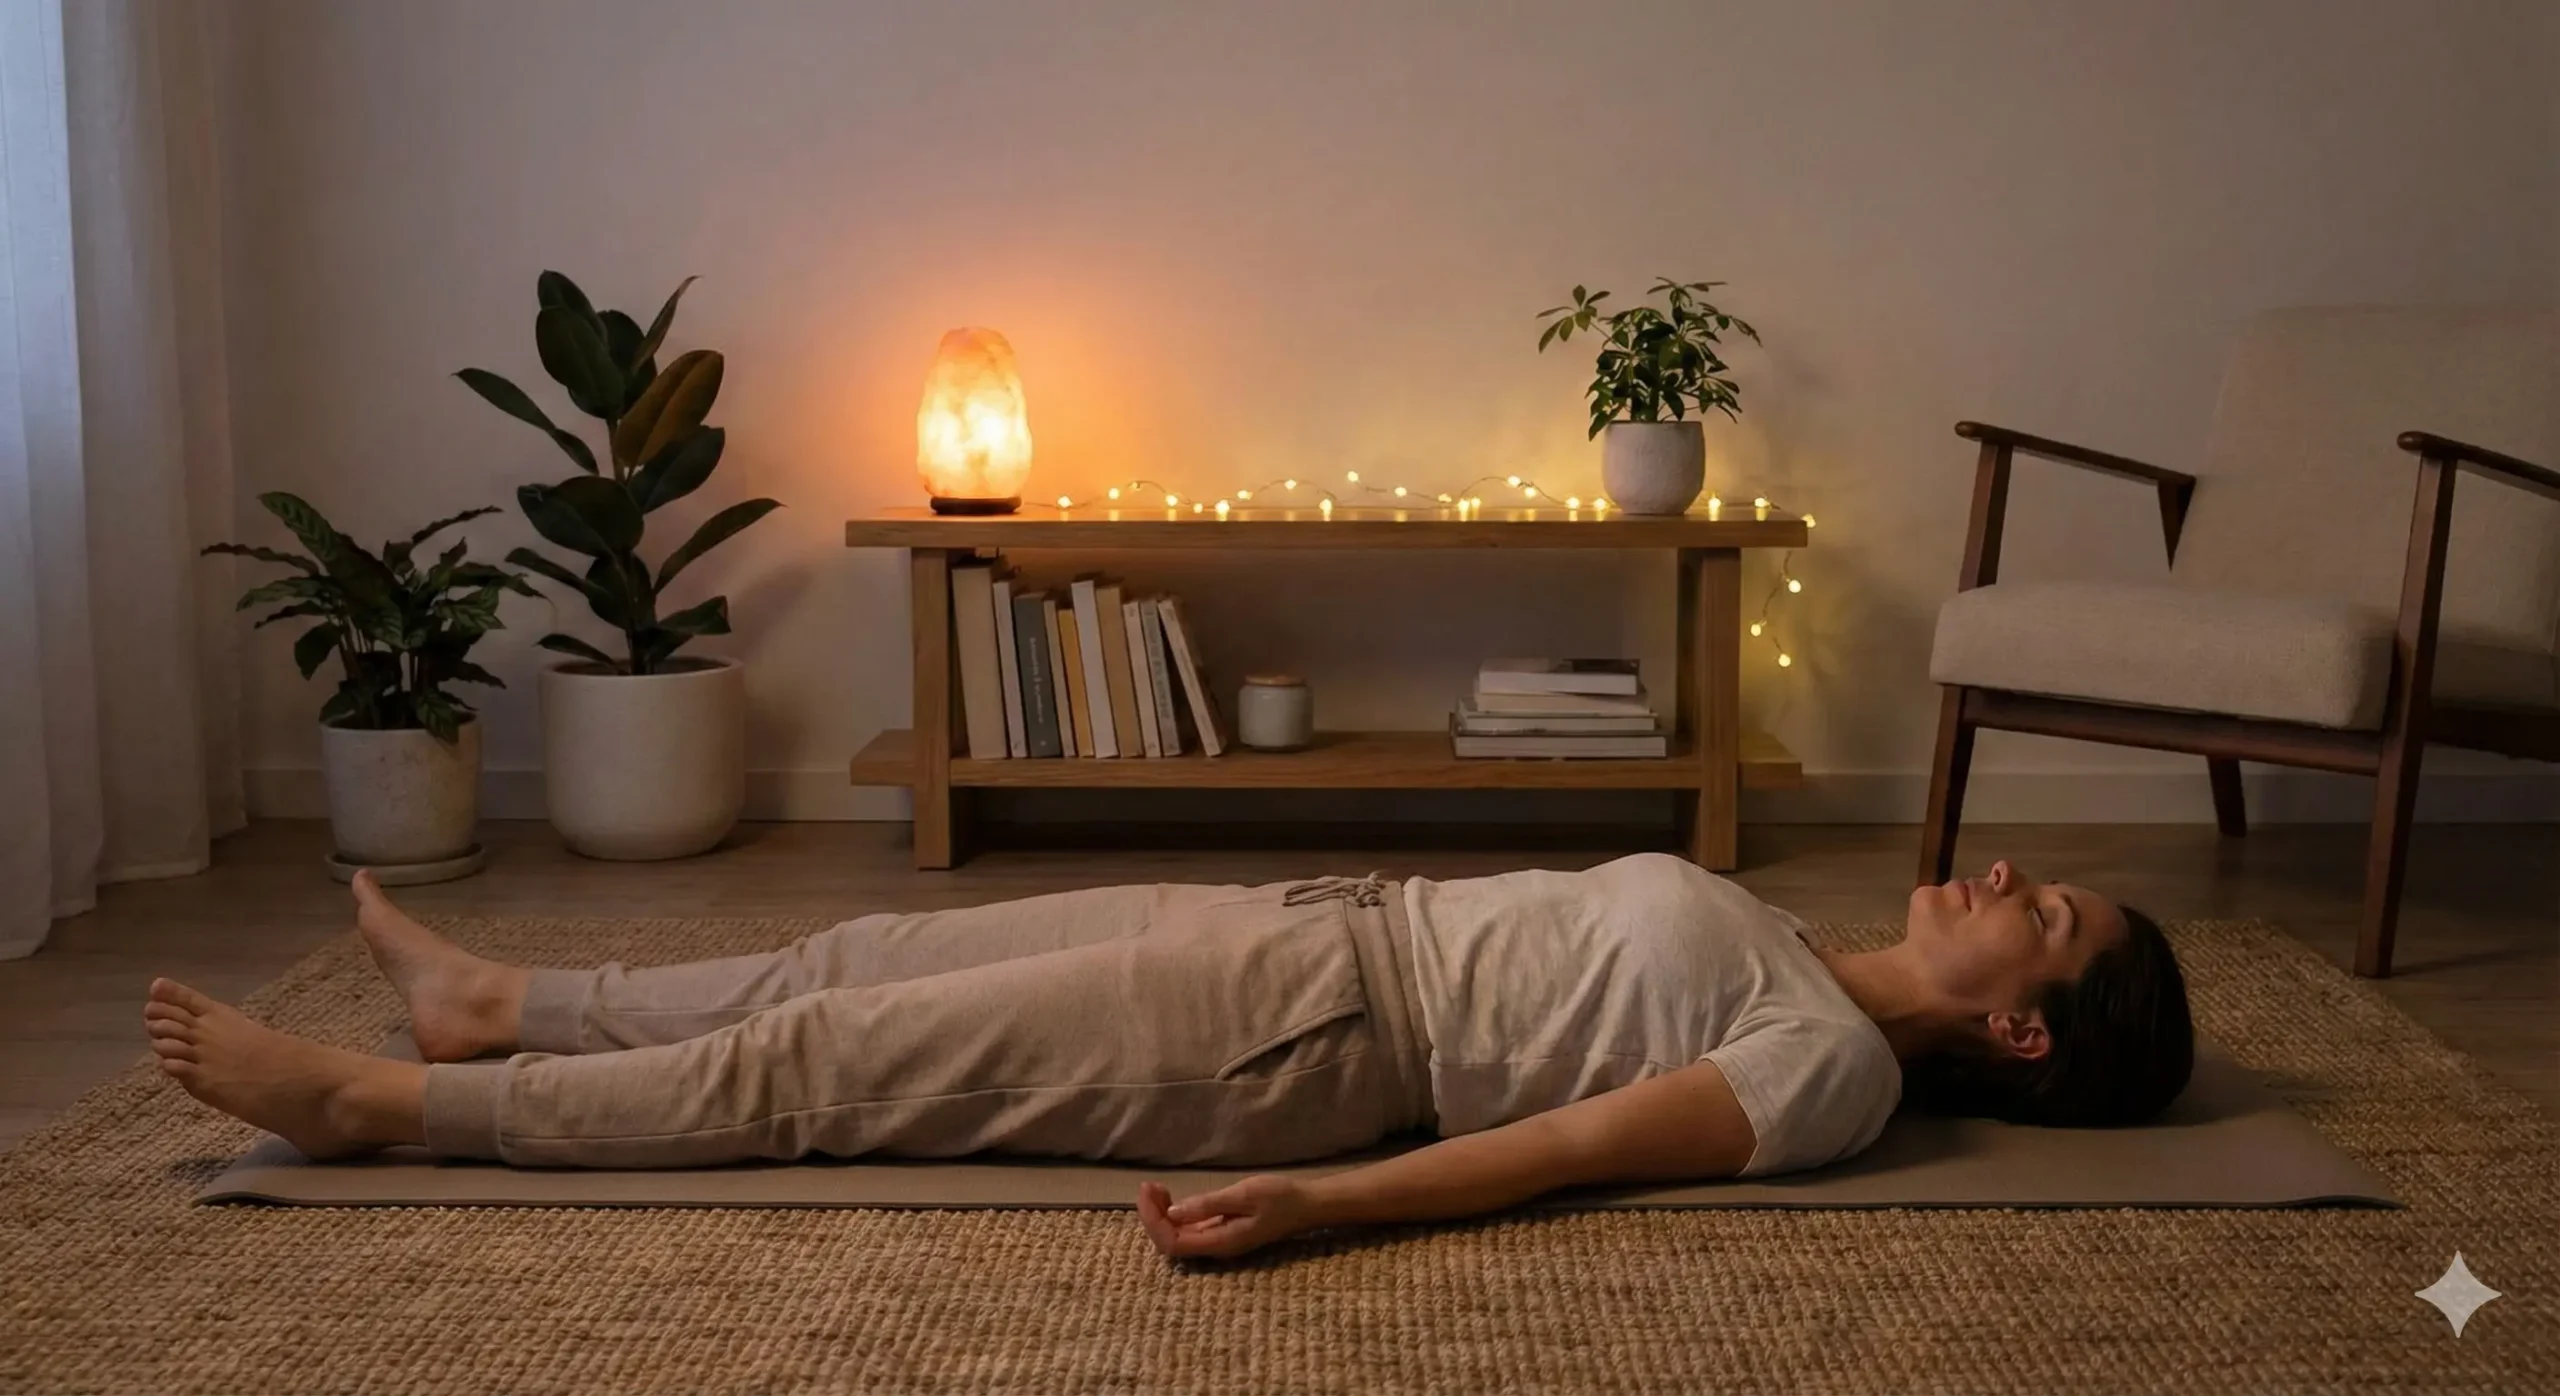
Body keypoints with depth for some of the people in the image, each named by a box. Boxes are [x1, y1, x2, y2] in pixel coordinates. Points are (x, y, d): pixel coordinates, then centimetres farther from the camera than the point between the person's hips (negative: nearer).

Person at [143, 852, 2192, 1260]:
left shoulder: (1837, 1066, -14)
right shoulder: (1800, 965, 13)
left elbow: (1575, 1142, -25)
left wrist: (1314, 1202, -35)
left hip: (1312, 1039, -8)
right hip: (1328, 930, 8)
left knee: (823, 1064, -5)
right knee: (870, 962, 13)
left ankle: (381, 1103, 5)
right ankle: (507, 1004, 29)